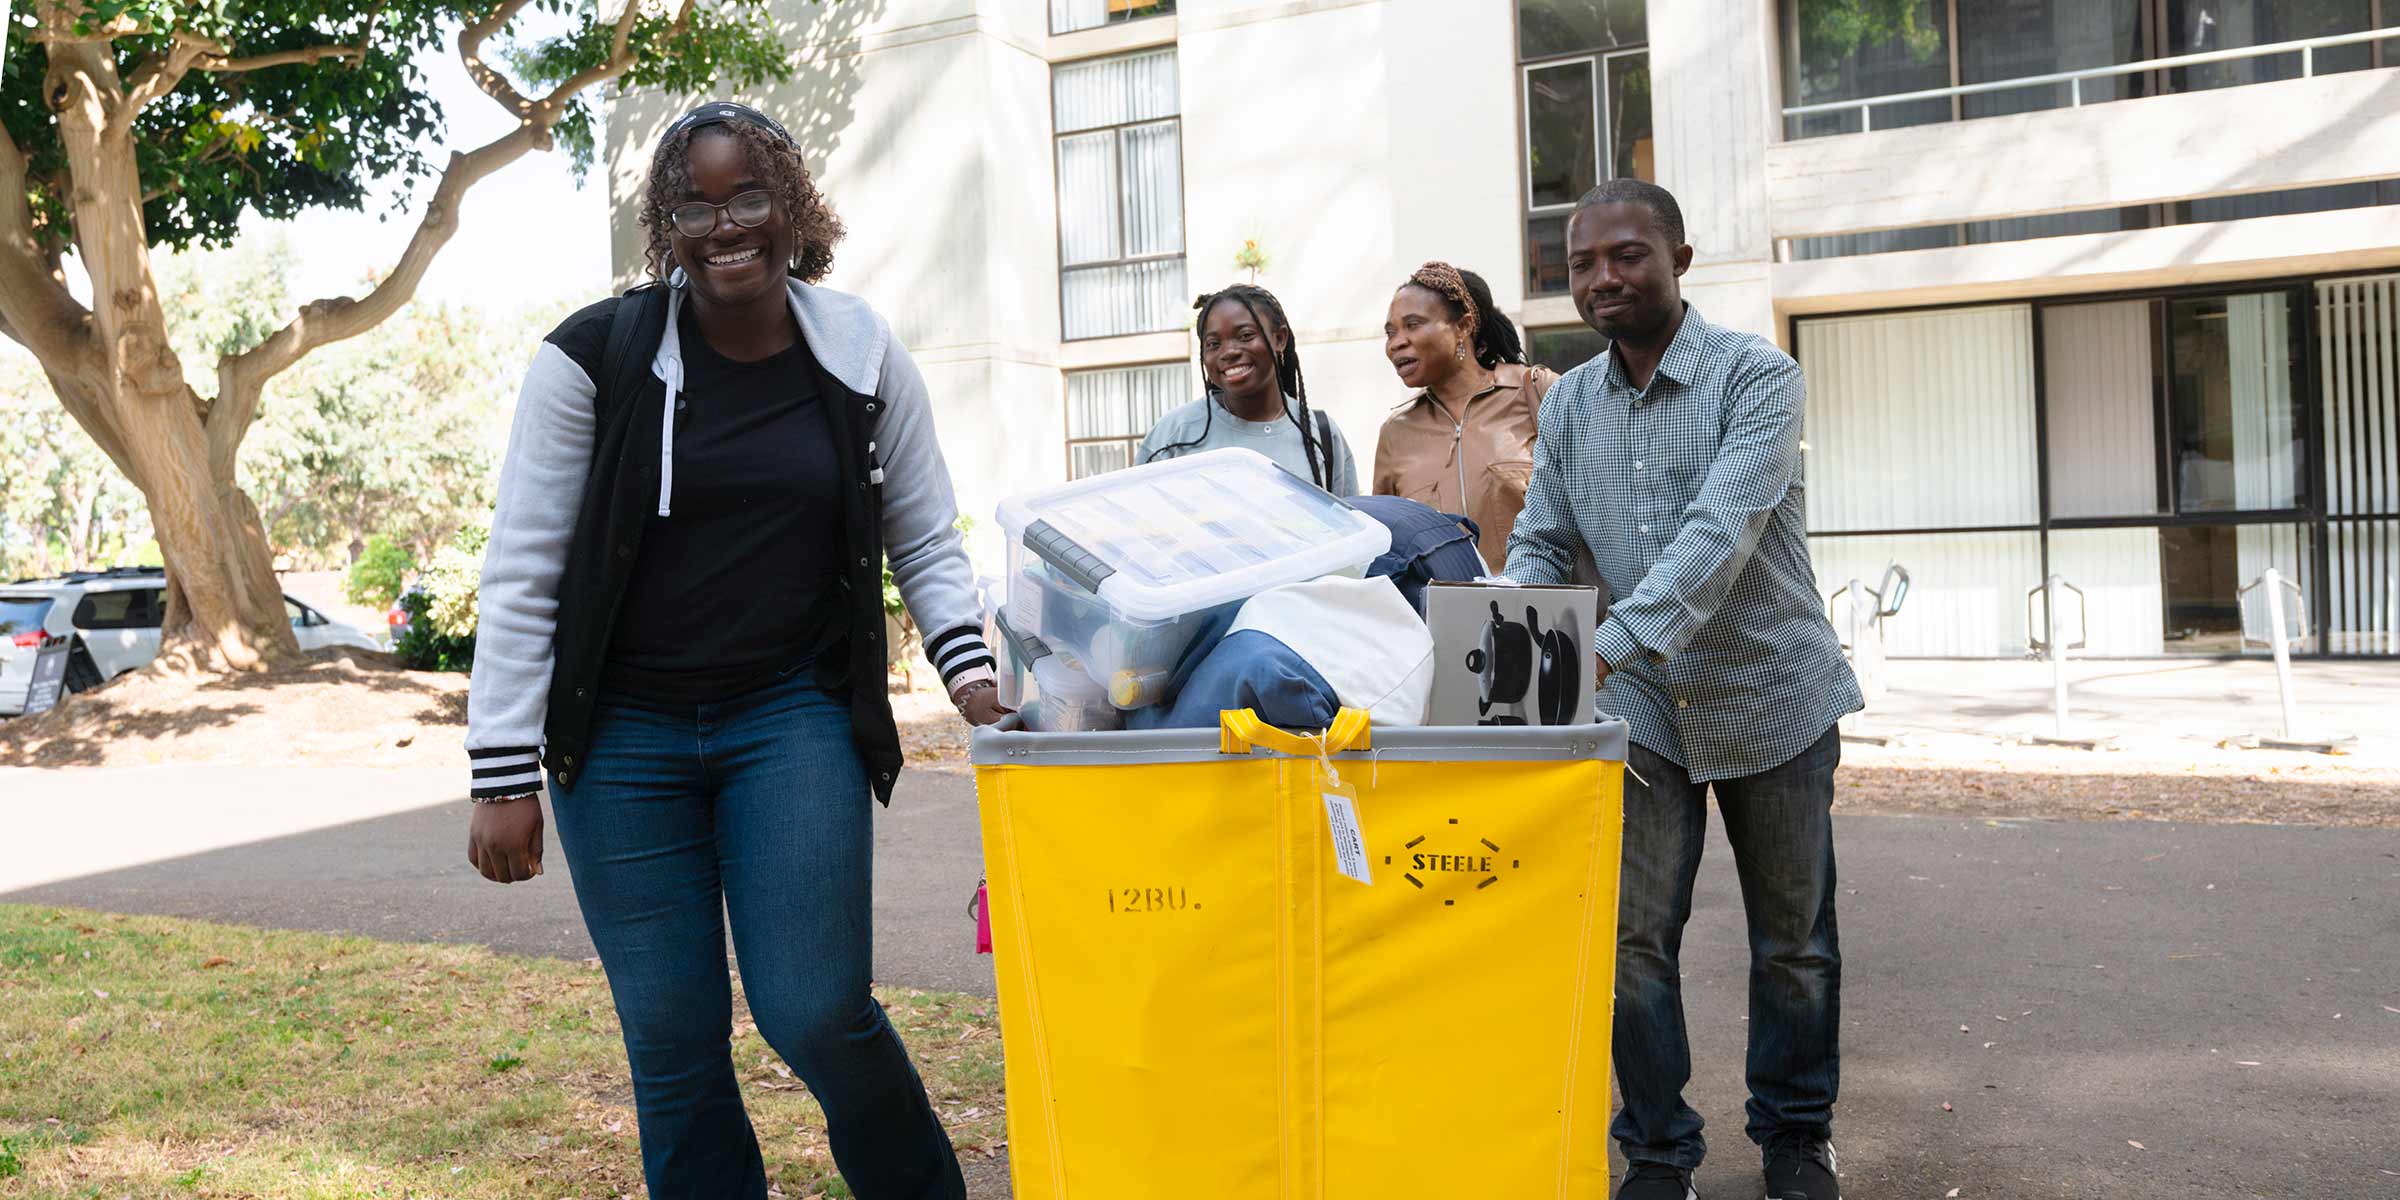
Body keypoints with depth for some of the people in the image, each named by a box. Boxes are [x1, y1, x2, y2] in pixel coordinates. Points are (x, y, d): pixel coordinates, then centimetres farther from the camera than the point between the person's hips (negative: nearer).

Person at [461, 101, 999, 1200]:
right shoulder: (593, 359, -6)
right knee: (672, 1040, 4)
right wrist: (504, 776, -7)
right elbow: (522, 573, -4)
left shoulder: (864, 363, 0)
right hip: (622, 735, 0)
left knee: (814, 1013, -6)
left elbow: (925, 540, 9)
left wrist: (971, 668, -8)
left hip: (794, 717, 0)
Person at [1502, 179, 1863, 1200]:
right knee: (1633, 940, 0)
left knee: (1792, 941, 11)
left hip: (1772, 696, -3)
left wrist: (1611, 643, -38)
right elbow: (1539, 548, 4)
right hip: (1642, 706, 3)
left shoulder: (1755, 375, -12)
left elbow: (1721, 533, -26)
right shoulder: (1568, 404, 4)